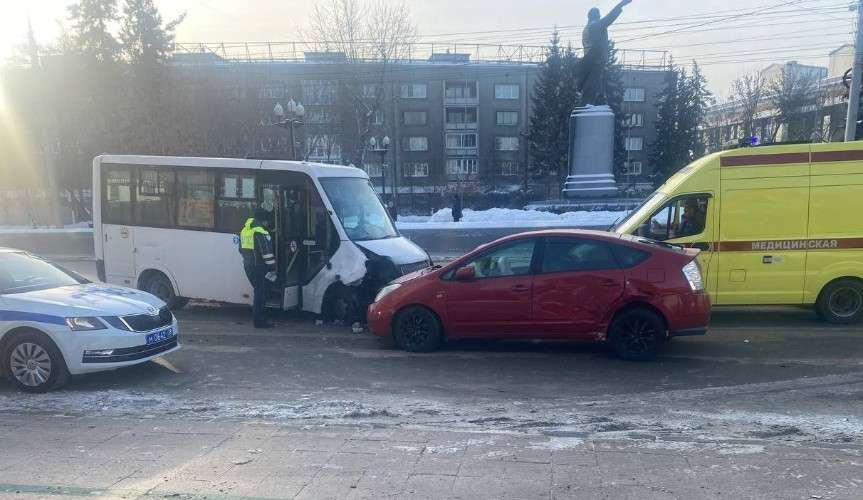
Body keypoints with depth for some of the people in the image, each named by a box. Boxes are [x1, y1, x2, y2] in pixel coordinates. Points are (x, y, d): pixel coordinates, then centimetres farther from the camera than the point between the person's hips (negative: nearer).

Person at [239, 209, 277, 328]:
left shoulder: (245, 230, 13)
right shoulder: (260, 232, -17)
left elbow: (242, 249, 23)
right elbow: (266, 252, -21)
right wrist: (272, 268, -18)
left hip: (248, 266, 9)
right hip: (258, 267, -9)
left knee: (259, 292, 19)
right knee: (260, 293, -2)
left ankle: (259, 318, 25)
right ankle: (259, 321, 1)